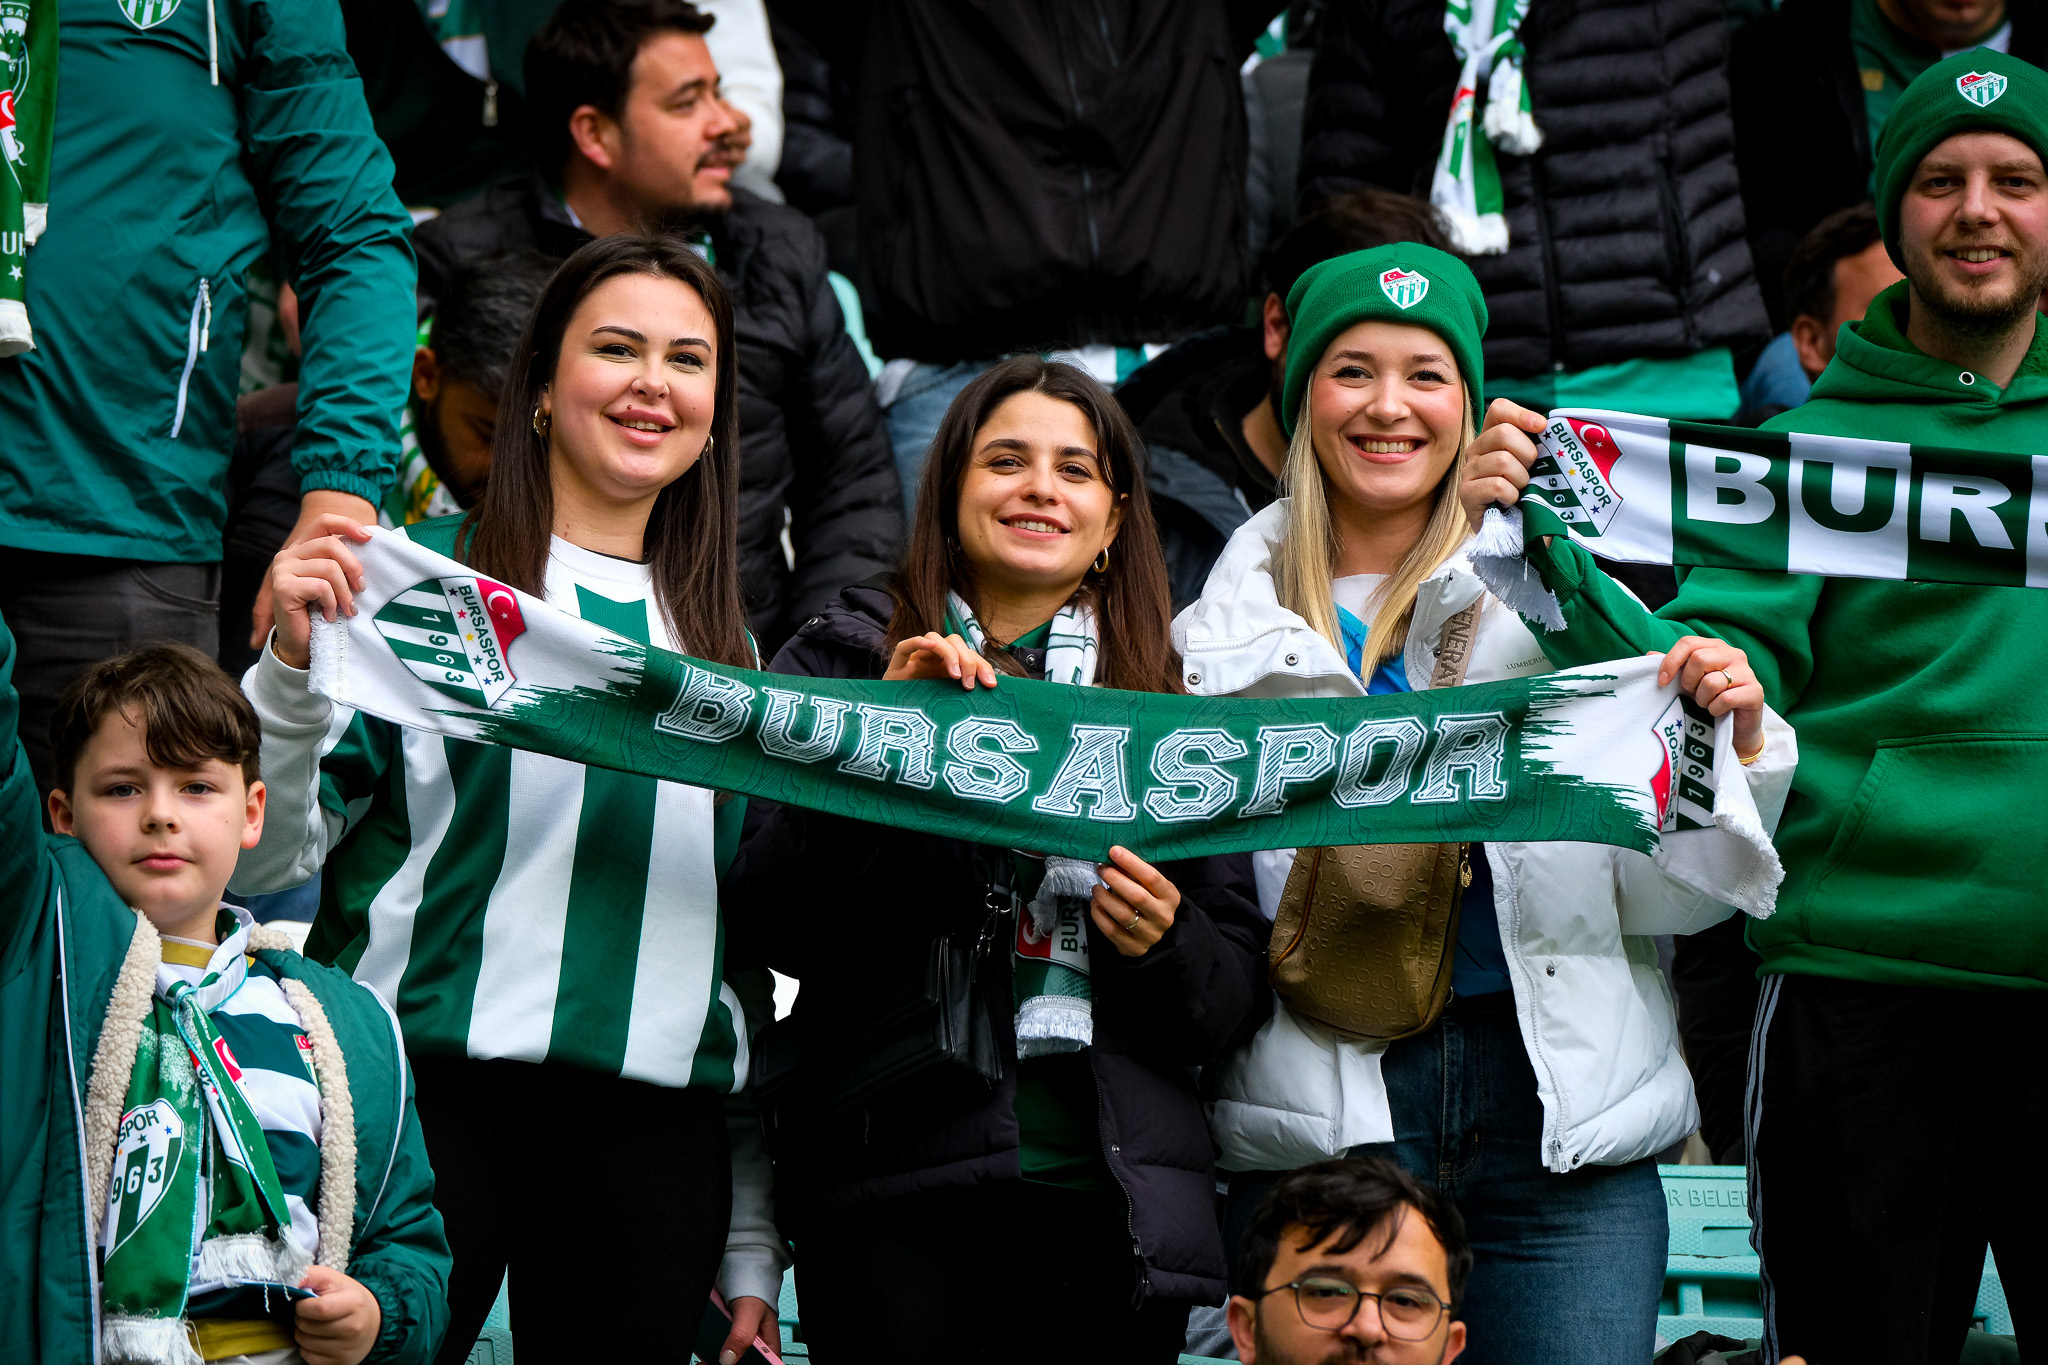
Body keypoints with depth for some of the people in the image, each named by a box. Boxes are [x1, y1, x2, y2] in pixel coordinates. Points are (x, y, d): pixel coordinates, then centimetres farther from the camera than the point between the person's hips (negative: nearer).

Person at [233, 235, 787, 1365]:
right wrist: (296, 666, -21)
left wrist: (754, 1253, 15)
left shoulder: (721, 641, 16)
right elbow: (266, 858, -3)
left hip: (659, 1117, 4)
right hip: (428, 1094, -4)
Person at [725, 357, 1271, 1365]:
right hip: (898, 1175, -2)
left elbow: (1239, 992, 13)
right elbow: (766, 921, -3)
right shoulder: (843, 661, 8)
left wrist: (1164, 941, -8)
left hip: (1110, 1186, 2)